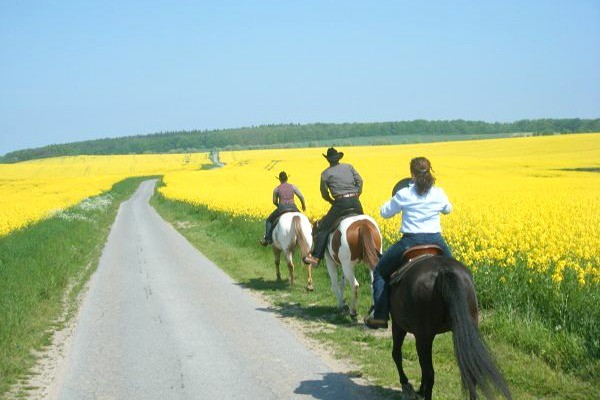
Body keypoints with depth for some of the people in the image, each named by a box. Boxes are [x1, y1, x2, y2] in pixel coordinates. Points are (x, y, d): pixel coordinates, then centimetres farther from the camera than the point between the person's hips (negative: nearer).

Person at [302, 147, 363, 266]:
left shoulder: (325, 173, 8)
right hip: (355, 203, 4)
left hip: (340, 202, -4)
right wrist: (356, 196, 11)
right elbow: (359, 181, 6)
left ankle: (316, 257, -10)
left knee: (323, 228, 2)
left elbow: (324, 194, 9)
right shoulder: (349, 167, 18)